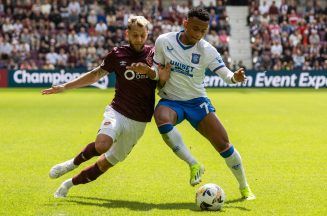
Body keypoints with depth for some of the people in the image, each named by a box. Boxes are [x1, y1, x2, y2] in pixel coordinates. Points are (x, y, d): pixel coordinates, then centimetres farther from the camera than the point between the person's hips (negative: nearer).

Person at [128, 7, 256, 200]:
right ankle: (194, 165, -25)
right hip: (170, 101, 0)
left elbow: (225, 74, -17)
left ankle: (245, 188, 14)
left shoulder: (207, 50, -11)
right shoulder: (164, 41, -8)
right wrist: (146, 69, -19)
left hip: (197, 101, 0)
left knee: (223, 143, -6)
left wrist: (235, 77, -40)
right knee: (163, 120, -37)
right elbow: (157, 70, 3)